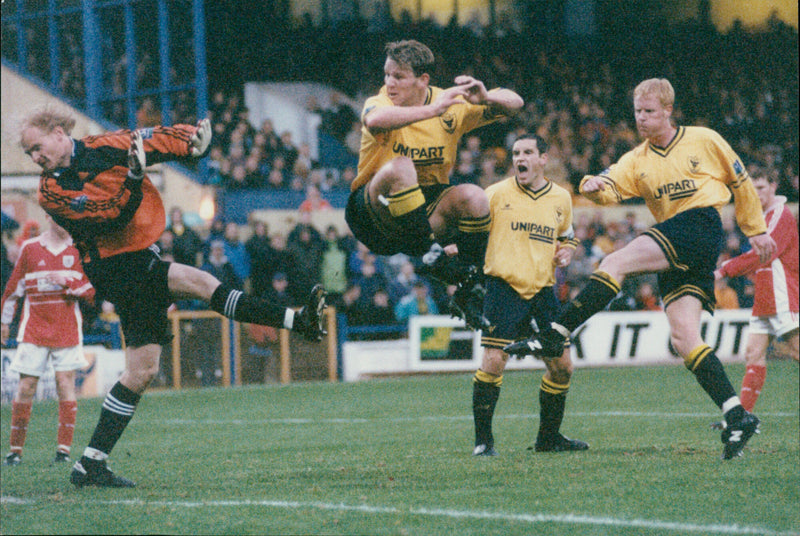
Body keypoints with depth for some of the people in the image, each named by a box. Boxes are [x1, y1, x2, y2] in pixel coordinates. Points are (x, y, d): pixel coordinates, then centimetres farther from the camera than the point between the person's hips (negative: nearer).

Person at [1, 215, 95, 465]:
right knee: (26, 386, -4)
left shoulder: (78, 249, 5)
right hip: (34, 328, 0)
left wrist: (68, 282, -13)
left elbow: (92, 290, 3)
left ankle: (64, 449, -1)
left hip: (67, 328, 0)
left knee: (65, 383, -5)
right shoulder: (30, 248, 4)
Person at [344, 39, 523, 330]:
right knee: (399, 167, -34)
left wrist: (485, 98, -24)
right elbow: (374, 120, -39)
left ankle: (466, 293, -11)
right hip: (376, 215, -4)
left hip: (428, 209, 4)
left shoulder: (453, 105, -1)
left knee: (473, 197, -26)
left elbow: (514, 103, -1)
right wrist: (433, 110, -42)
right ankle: (431, 252, -28)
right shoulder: (380, 102, -13)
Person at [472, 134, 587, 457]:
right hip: (505, 287, -4)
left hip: (543, 290, 4)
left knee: (562, 366, 5)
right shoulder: (497, 194, 0)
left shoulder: (561, 198, 12)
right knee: (493, 362, -13)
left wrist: (567, 250, 7)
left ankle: (549, 437, 22)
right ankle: (483, 440, -2)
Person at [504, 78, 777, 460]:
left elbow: (741, 182, 15)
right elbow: (611, 187, -1)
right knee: (683, 339, -6)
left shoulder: (704, 141, 6)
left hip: (700, 226, -6)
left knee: (613, 264, -20)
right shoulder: (637, 160, 17)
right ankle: (737, 417, -7)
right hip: (676, 254, 7)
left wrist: (756, 230, 15)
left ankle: (554, 335, -21)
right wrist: (593, 187, -25)